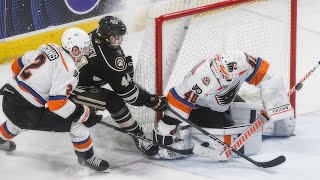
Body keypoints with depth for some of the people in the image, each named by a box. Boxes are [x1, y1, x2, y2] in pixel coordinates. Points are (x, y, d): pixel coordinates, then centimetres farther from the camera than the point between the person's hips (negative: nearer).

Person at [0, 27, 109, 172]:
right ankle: (87, 157, 12)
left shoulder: (48, 48, 7)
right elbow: (56, 103, -24)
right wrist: (85, 114, -14)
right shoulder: (69, 70, -16)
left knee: (21, 119, 42)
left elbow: (17, 66, 16)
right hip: (27, 113, -8)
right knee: (76, 122, -2)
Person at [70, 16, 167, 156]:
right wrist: (151, 100, -17)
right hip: (75, 90, -10)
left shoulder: (95, 35, -12)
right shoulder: (108, 61, -34)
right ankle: (139, 137, -10)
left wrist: (125, 63, -1)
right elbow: (125, 90, -26)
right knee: (115, 102, -23)